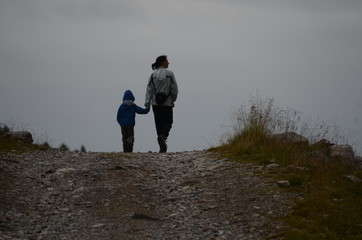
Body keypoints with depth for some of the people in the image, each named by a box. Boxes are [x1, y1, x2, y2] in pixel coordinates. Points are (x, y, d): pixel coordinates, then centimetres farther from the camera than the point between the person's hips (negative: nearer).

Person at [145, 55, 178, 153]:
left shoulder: (153, 75, 0)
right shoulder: (169, 73, -6)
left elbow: (149, 90, -4)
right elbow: (174, 89, -6)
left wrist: (147, 104, -5)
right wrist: (173, 99, 12)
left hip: (156, 104, 2)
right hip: (167, 103, -2)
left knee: (159, 124, 10)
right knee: (168, 122, 10)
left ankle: (163, 148, 9)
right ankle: (163, 136, -22)